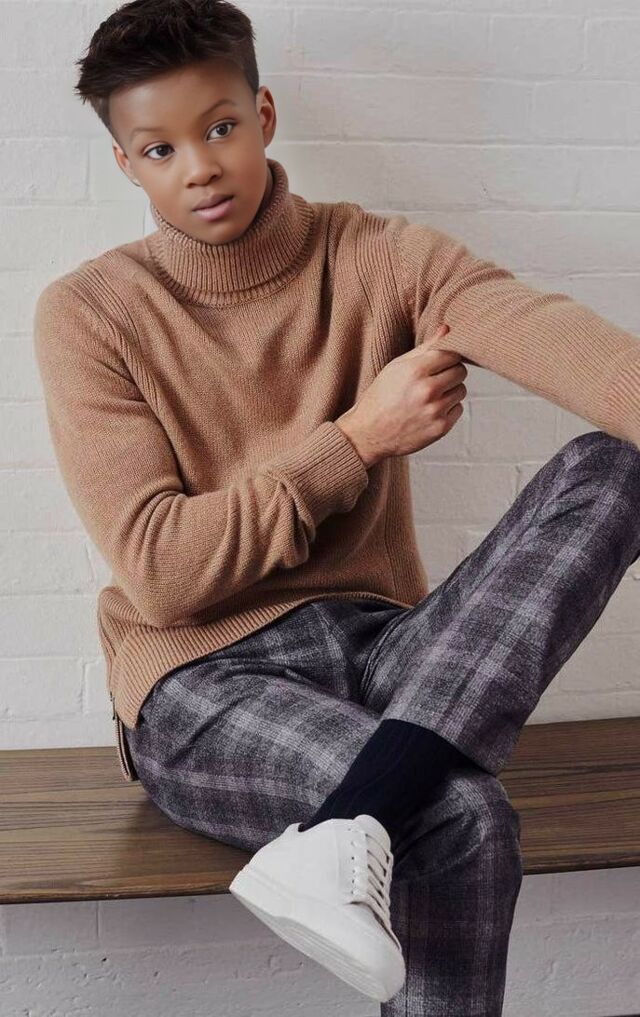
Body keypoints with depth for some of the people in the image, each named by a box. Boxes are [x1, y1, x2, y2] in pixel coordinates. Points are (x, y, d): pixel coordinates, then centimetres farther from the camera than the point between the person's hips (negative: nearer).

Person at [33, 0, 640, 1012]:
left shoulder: (381, 259, 3)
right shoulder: (87, 314, -2)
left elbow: (543, 329, -19)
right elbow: (159, 572, -10)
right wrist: (359, 436, -12)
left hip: (384, 647, 5)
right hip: (206, 681, -4)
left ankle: (350, 827, -34)